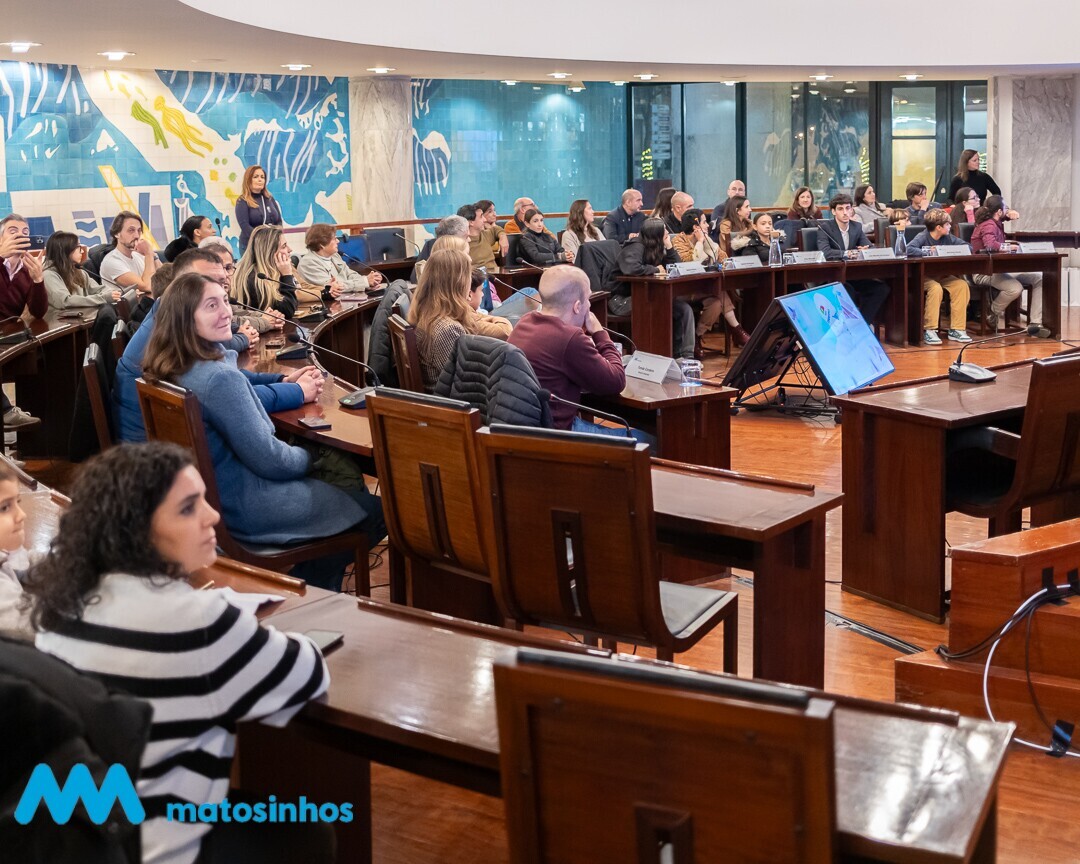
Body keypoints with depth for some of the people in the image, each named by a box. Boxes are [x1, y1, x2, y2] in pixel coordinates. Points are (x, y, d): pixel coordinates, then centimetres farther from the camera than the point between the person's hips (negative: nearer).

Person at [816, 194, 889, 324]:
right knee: (847, 290, -36)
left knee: (881, 288, -16)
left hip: (854, 276, 6)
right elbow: (824, 252, -22)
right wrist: (847, 253, -29)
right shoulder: (824, 227, -6)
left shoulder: (857, 227, 10)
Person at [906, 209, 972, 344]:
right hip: (923, 276, -6)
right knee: (935, 288, -36)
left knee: (962, 285, -17)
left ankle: (956, 329, -13)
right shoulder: (922, 237, -14)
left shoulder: (947, 237, 4)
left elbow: (967, 246, 9)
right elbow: (909, 250, -32)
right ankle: (929, 330, -27)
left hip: (941, 275, 6)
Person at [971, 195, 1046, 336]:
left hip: (998, 269, 10)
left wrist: (1010, 213, 12)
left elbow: (1004, 215, 36)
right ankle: (993, 313, -5)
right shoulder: (988, 225, -15)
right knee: (1015, 287, -37)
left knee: (1039, 279, -3)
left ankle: (1035, 323, -7)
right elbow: (990, 245, -35)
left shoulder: (995, 222, 12)